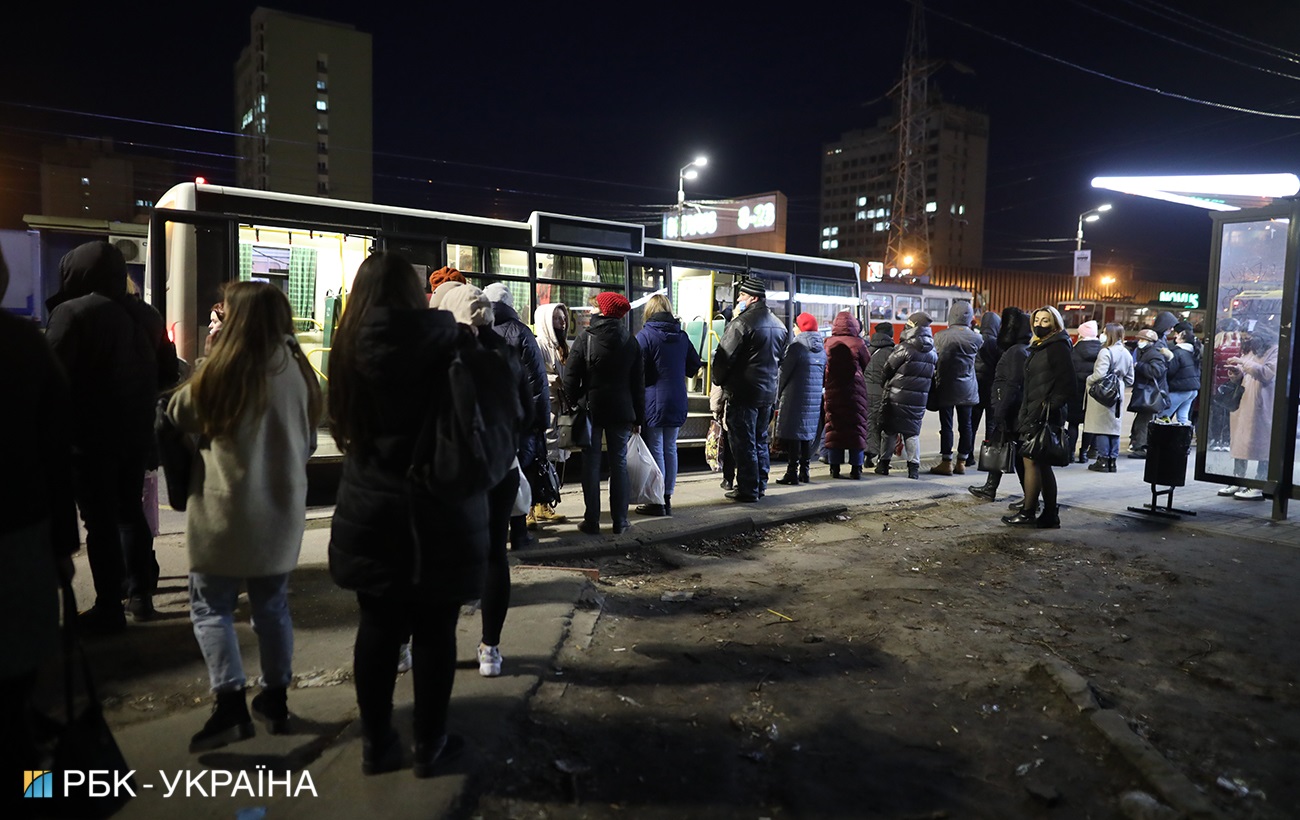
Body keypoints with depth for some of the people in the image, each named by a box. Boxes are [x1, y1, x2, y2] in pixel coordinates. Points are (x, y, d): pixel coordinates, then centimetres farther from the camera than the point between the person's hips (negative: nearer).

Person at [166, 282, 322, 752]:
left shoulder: (223, 370, -14)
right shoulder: (297, 369, 0)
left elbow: (179, 414, 5)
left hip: (227, 509, -5)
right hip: (281, 508, 5)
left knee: (211, 606, 8)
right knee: (272, 605, 15)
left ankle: (231, 703, 0)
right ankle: (275, 699, 24)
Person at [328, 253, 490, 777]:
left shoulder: (350, 349, 1)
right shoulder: (437, 346, -13)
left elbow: (345, 428, 12)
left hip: (371, 515, 5)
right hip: (437, 516, -4)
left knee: (378, 628, 14)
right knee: (433, 633, 8)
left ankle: (376, 743, 27)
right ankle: (429, 745, 22)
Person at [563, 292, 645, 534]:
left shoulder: (585, 338, -7)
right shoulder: (630, 342, 3)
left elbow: (571, 378, -9)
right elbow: (638, 382, 6)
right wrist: (638, 417, 10)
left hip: (591, 408, -2)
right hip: (621, 411, 2)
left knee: (591, 464, 4)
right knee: (619, 463, 7)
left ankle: (591, 521, 7)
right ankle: (619, 521, 10)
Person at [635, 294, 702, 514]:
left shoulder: (645, 335, -9)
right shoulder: (682, 336, 7)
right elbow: (694, 366, 11)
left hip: (653, 401, -5)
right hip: (677, 402, 5)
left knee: (655, 450, 0)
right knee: (670, 449, 11)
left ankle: (656, 502, 3)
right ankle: (667, 499, 16)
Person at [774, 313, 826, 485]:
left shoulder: (796, 346, -10)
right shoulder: (821, 348, 12)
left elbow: (784, 373, -9)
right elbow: (824, 375, 15)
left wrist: (778, 397, -1)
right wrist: (816, 390, 18)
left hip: (795, 398, -7)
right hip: (814, 399, 7)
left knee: (792, 435, -3)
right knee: (807, 434, 13)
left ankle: (792, 473, -3)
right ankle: (804, 471, 17)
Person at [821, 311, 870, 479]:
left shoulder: (828, 343, -4)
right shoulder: (858, 343, -8)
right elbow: (866, 364, 3)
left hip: (833, 392, 2)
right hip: (855, 392, -1)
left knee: (834, 428, 8)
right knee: (856, 428, 6)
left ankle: (835, 469, 10)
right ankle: (856, 470, 8)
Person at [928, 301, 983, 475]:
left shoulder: (940, 336, -11)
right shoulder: (976, 338, -5)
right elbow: (978, 354, 10)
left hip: (946, 387, -2)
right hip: (967, 388, 3)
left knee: (946, 425, 2)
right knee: (965, 424, 10)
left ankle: (946, 462, 4)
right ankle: (961, 462, 16)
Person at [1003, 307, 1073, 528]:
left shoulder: (1058, 347, -8)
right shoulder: (1039, 347, 19)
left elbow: (1067, 385, -14)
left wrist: (1049, 406, -18)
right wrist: (1024, 415, 17)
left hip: (1045, 416, -9)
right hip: (1034, 414, 9)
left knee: (1031, 460, -6)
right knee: (1041, 464, 10)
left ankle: (1027, 513, 1)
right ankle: (1050, 516, 16)